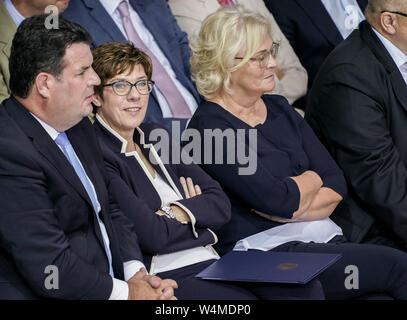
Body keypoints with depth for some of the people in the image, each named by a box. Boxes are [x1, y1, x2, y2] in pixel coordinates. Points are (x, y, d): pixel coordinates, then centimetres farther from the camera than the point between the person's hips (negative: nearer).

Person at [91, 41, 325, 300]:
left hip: (211, 262, 8)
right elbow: (152, 235, -16)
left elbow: (220, 205, 13)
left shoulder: (155, 136, 20)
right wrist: (198, 212, 4)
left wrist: (179, 211, -8)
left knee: (307, 289, -17)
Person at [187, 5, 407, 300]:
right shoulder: (210, 126, -8)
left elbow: (337, 184, 9)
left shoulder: (279, 109, 16)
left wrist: (290, 209, -9)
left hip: (323, 237, 7)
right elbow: (281, 200, -16)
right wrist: (313, 177, 5)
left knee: (382, 294, -21)